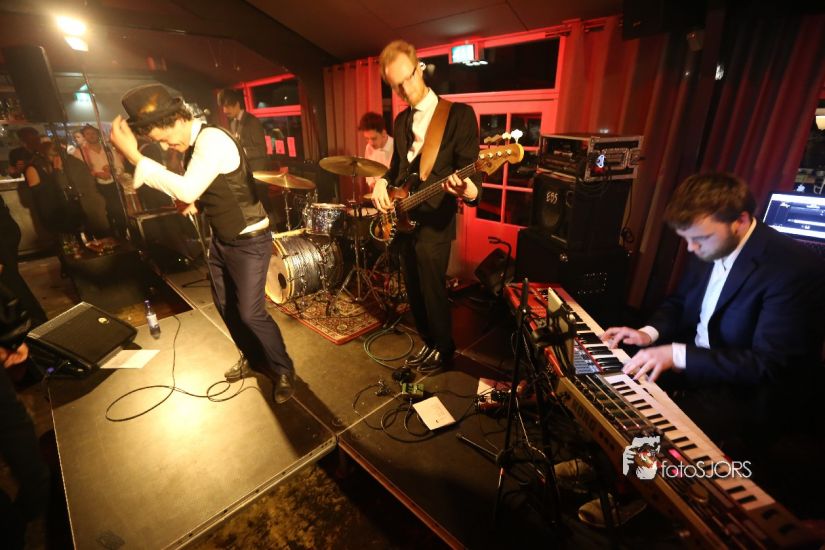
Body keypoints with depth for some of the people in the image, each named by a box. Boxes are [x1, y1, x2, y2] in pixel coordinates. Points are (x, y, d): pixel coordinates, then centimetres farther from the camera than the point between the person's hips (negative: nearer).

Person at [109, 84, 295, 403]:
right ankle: (254, 358, 37)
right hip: (221, 239, 10)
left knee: (250, 312, -8)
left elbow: (187, 190, -32)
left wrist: (133, 156, -28)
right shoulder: (192, 144, 7)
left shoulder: (212, 140, -21)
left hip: (248, 241, -9)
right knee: (225, 306, 16)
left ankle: (283, 371, 13)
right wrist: (192, 202, -3)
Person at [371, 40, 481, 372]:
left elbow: (470, 167, -14)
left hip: (434, 222, -7)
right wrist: (382, 183, 1)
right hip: (401, 219, 7)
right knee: (414, 291, 16)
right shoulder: (401, 120, 13)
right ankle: (428, 342, 37)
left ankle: (445, 350, 27)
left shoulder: (459, 114, -8)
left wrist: (469, 190, -37)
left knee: (433, 292, 3)